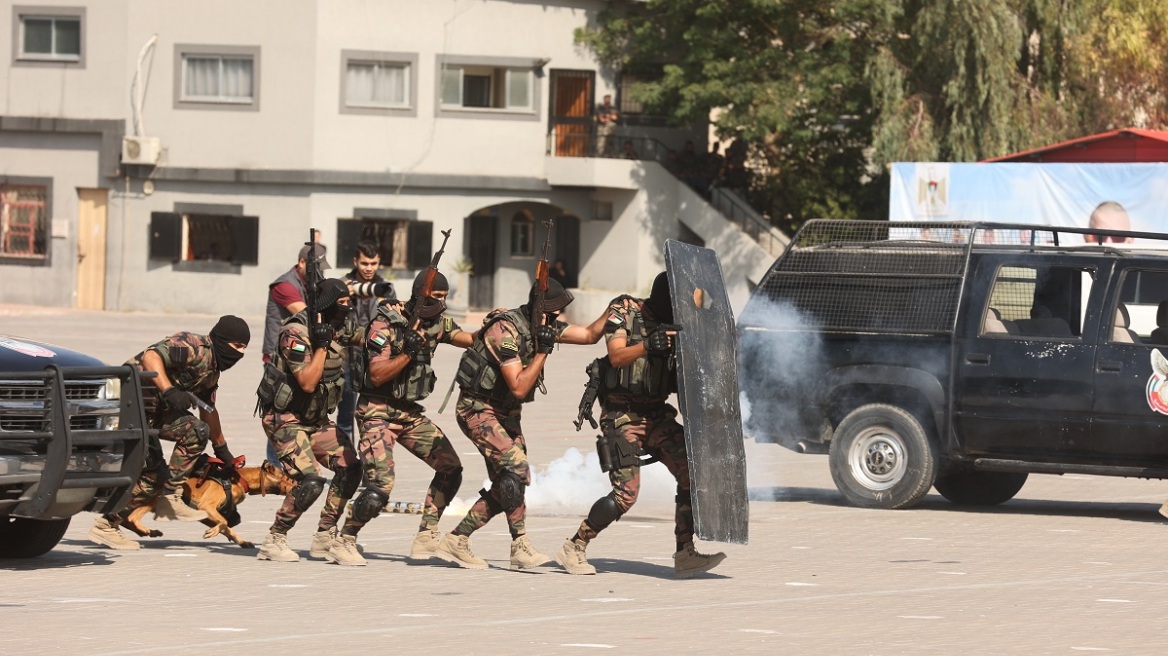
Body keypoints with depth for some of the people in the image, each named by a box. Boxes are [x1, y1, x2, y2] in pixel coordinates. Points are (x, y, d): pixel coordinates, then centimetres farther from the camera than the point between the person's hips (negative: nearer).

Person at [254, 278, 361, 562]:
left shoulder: (338, 330, 3)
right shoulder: (296, 334, -21)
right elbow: (307, 382, -27)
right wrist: (321, 345, -29)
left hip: (316, 419, 8)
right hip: (285, 418, -8)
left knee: (350, 467, -2)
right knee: (311, 481, -21)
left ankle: (324, 537, 9)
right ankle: (274, 542, -7)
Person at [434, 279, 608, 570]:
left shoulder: (546, 326, 0)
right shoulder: (506, 330, -25)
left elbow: (590, 334, 5)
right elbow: (519, 388, -26)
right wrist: (543, 351, -27)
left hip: (506, 414, 9)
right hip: (478, 409, -9)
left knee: (507, 486, 4)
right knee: (516, 466, -23)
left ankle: (455, 541, 12)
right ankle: (520, 547, -18)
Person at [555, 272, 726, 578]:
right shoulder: (623, 312, -7)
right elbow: (617, 357, -21)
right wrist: (648, 345, -39)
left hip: (656, 415, 6)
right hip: (622, 414, -6)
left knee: (691, 472, -11)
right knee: (626, 492, -14)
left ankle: (685, 555, -7)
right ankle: (573, 549, 2)